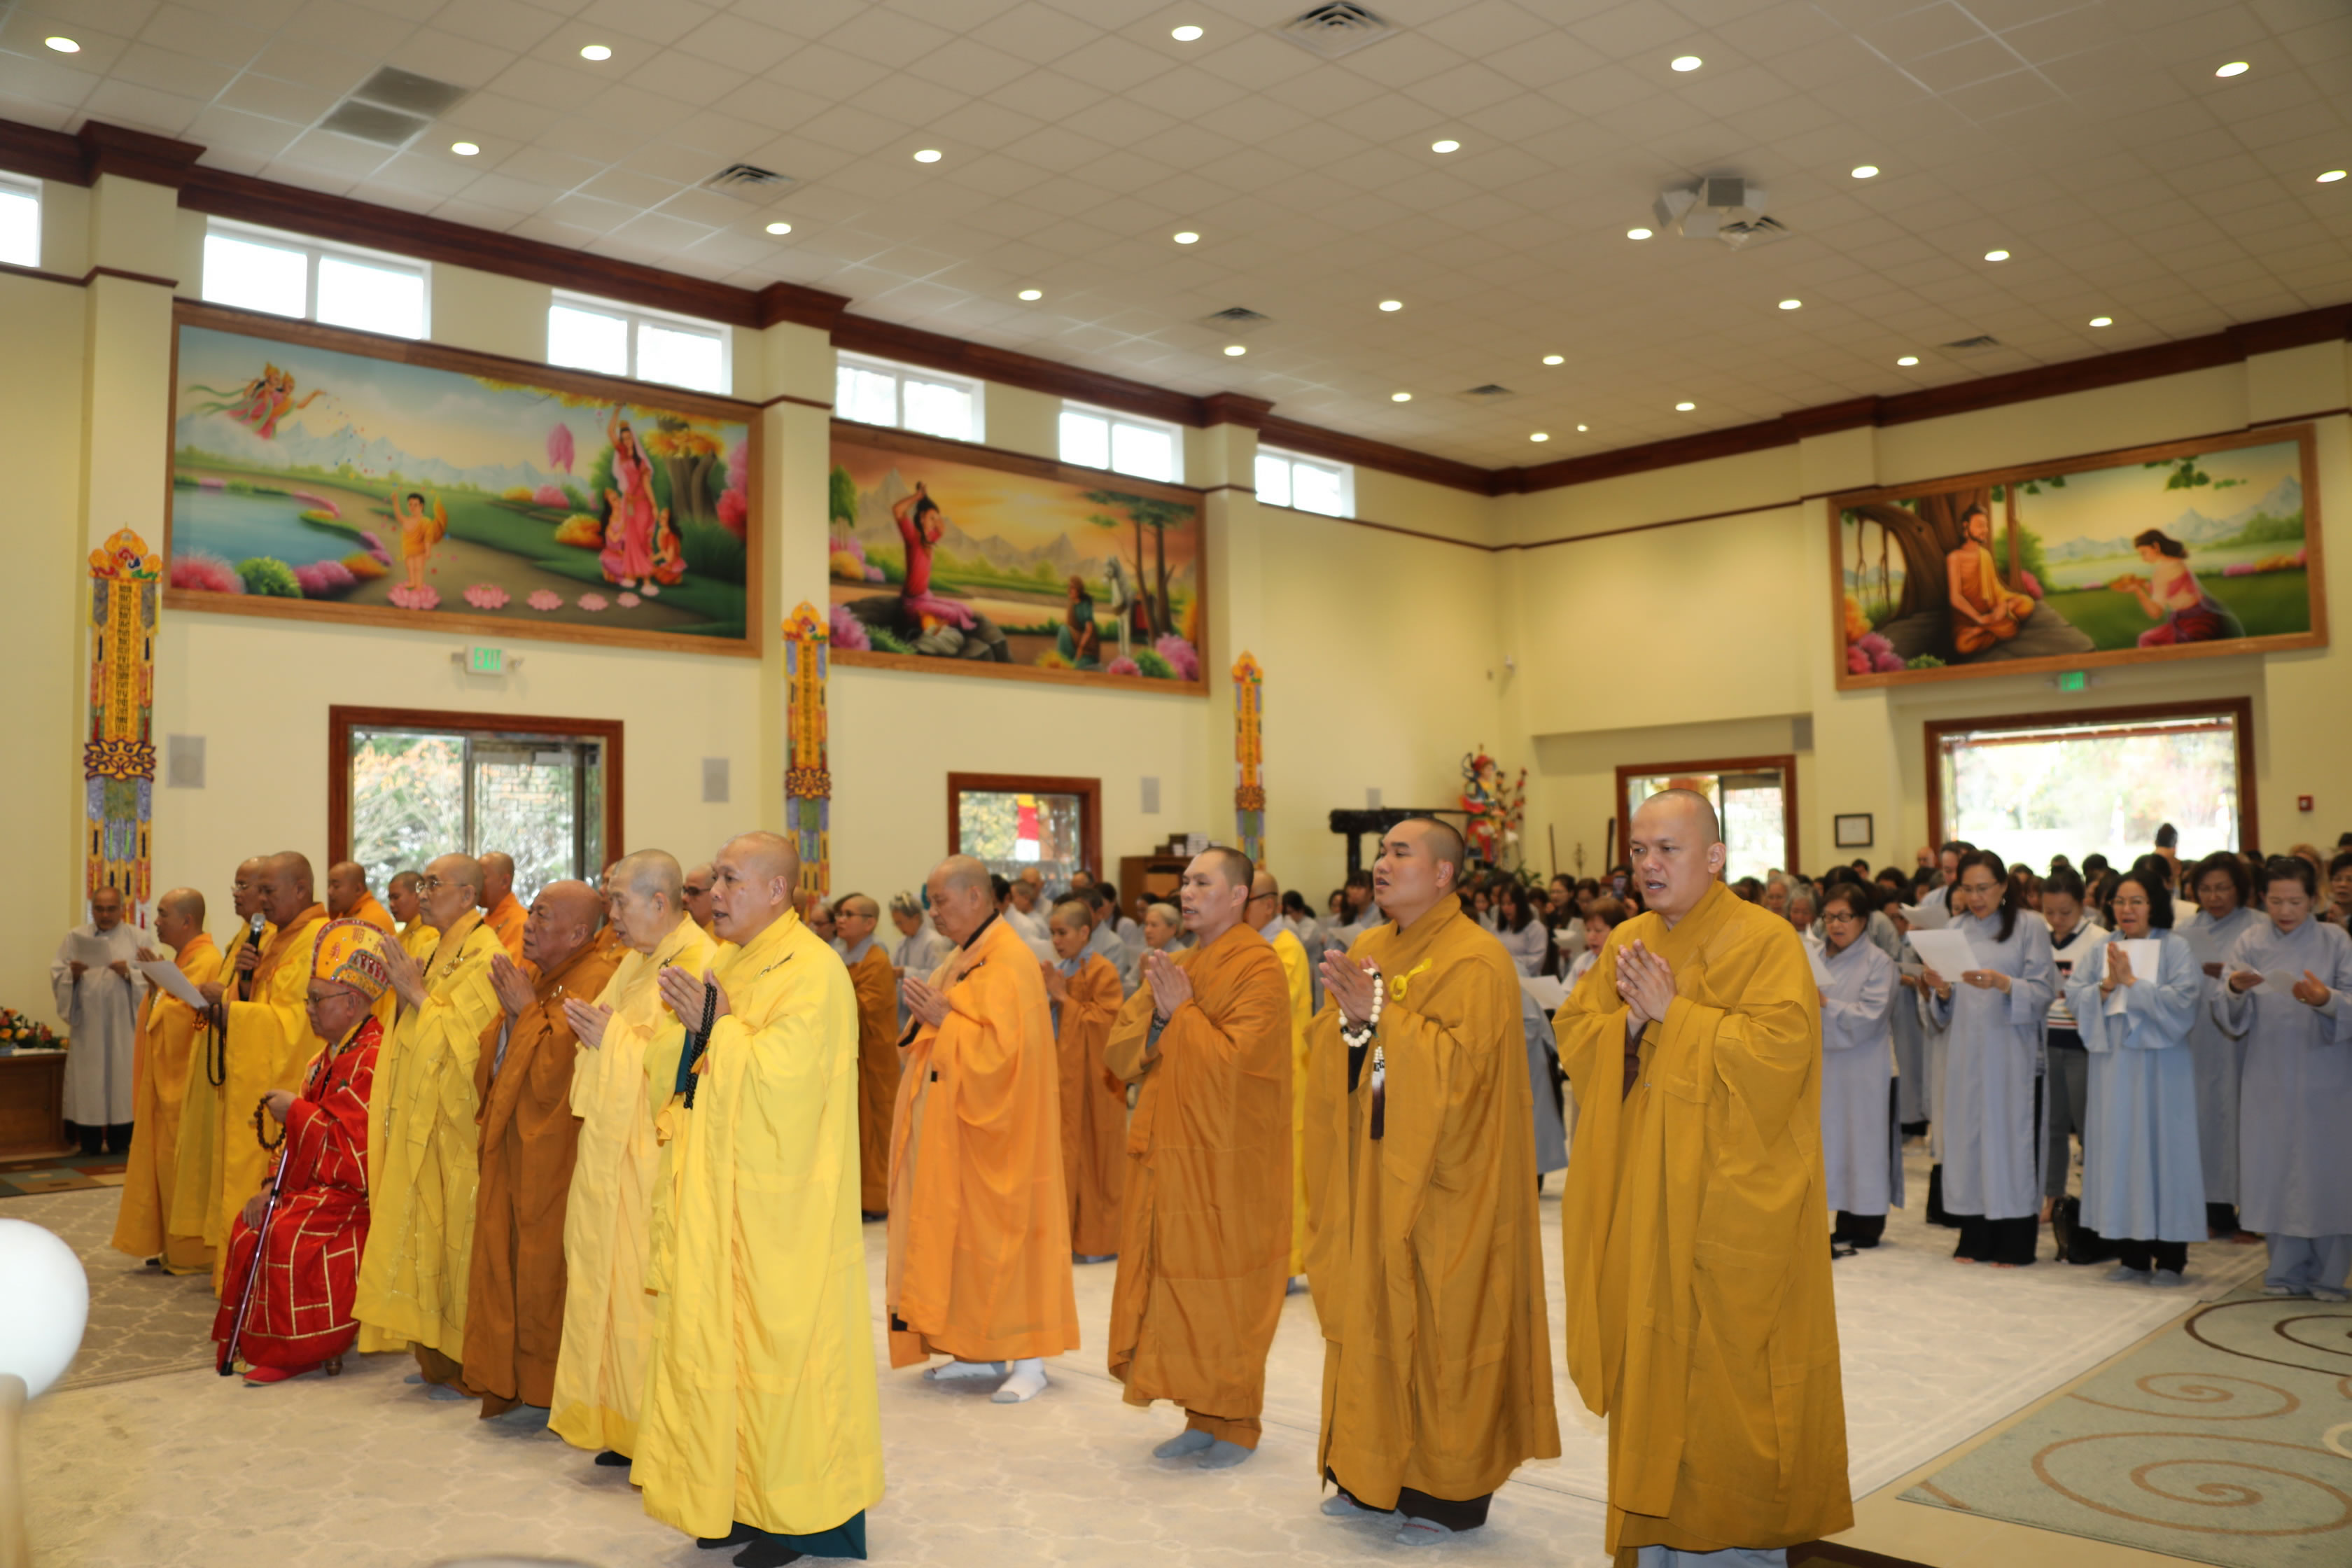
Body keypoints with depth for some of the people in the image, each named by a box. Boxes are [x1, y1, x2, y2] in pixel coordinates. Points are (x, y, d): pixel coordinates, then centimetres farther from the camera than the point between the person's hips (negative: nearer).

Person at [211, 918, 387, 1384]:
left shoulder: (372, 1060, -21)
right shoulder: (327, 1057, 15)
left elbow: (359, 1151, -27)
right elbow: (300, 1137, 19)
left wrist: (297, 1112, -18)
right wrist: (273, 1187, 4)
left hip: (356, 1193, -11)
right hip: (314, 1185, 11)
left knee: (288, 1235, -27)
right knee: (250, 1227, 1)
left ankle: (303, 1350, -12)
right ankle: (258, 1341, 11)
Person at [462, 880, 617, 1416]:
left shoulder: (597, 980, -16)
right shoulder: (533, 976, 12)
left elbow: (555, 1069, -20)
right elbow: (493, 1057, 17)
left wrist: (526, 1010, -13)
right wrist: (510, 1014, 0)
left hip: (553, 1153, -9)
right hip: (509, 1145, 9)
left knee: (546, 1268, 1)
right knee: (500, 1261, 13)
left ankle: (548, 1383, 15)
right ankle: (503, 1378, 24)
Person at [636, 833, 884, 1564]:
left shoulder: (811, 972, -15)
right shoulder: (729, 965, 12)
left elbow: (782, 1079, -24)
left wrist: (715, 1022, -19)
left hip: (780, 1208, -8)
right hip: (719, 1200, 8)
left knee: (779, 1339, 0)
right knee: (721, 1336, 13)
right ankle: (742, 1498, 26)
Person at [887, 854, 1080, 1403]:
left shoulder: (1009, 962, -17)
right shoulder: (963, 958, 14)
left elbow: (1005, 1047, -24)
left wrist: (944, 1019, -20)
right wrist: (929, 1015, 1)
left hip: (991, 1131, -9)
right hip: (949, 1124, 9)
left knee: (997, 1231, -4)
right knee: (958, 1233, 11)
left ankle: (1028, 1361, 4)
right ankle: (980, 1351, 19)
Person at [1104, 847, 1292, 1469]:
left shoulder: (1258, 968, -12)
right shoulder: (1177, 964, 12)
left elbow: (1234, 1061, -22)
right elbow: (1121, 1054, 8)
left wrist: (1181, 1012, -13)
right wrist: (1155, 1010, -9)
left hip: (1226, 1162, -7)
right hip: (1169, 1155, 7)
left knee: (1224, 1291, 2)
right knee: (1174, 1286, 11)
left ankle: (1236, 1424, 17)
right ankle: (1202, 1417, 24)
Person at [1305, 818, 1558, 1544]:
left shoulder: (1476, 961, -11)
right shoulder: (1366, 950, 10)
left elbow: (1460, 1063, -21)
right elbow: (1328, 1061, 9)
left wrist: (1381, 1013, -19)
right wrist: (1348, 1020, -11)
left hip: (1442, 1182, -6)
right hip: (1371, 1170, 7)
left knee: (1441, 1325, 2)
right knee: (1373, 1314, 11)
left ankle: (1449, 1488, 15)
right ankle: (1373, 1472, 23)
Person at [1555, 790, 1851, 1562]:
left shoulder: (1765, 940, -9)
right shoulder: (1626, 942, 10)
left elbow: (1778, 1048, -20)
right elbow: (1573, 1035, 9)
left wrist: (1674, 1013, -18)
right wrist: (1628, 1020, -10)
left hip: (1731, 1198, -5)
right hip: (1640, 1197, 6)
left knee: (1729, 1362, 3)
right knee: (1649, 1358, 10)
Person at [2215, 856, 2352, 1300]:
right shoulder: (2249, 943, 3)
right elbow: (2230, 1017, -1)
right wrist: (2235, 990, -21)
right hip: (2269, 1077, 1)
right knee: (2274, 1170, 4)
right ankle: (2287, 1271, 17)